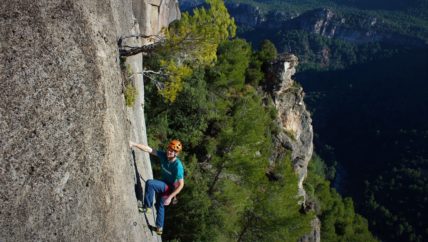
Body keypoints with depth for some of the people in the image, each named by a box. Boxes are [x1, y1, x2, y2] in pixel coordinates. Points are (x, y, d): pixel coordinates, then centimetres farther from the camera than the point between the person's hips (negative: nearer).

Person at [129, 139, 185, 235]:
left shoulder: (178, 166, -32)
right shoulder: (164, 155, -17)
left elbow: (181, 184, -29)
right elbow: (149, 149, -20)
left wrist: (170, 197, -30)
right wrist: (134, 144, -30)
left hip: (170, 187, -7)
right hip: (164, 184, 7)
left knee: (150, 183, -27)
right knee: (159, 205, 22)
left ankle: (147, 206, -10)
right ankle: (159, 227, 42)